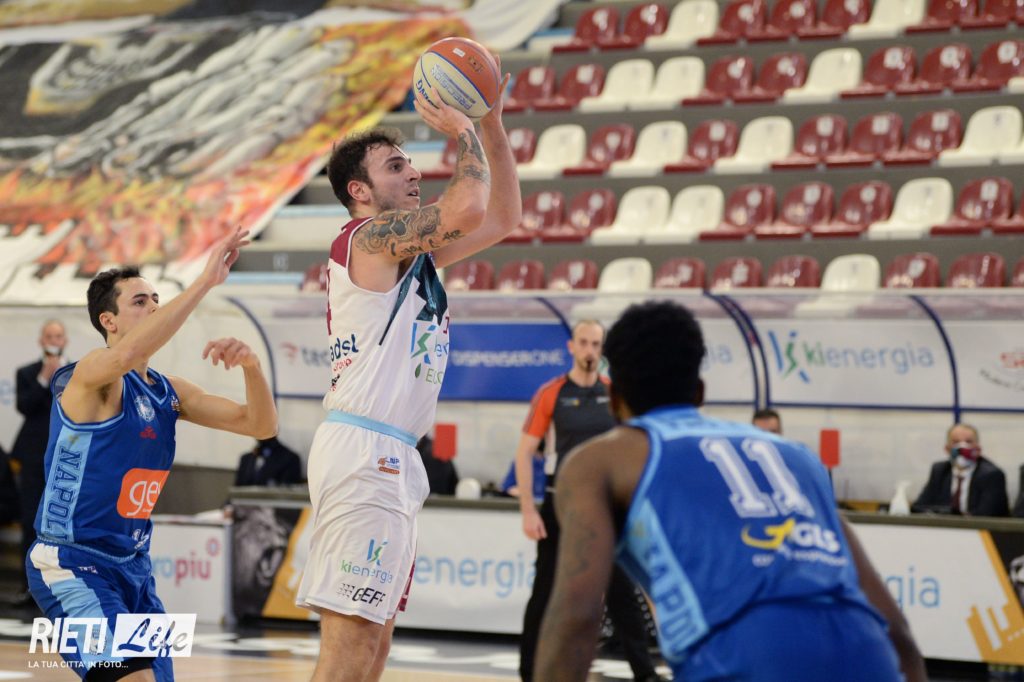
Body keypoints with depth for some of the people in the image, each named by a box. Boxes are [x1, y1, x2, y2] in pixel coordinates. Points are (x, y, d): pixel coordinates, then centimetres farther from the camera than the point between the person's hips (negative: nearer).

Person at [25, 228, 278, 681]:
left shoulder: (169, 392, 11)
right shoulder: (91, 375, -12)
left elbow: (260, 425, 8)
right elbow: (127, 354, -37)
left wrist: (250, 365, -13)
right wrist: (204, 282, -36)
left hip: (133, 566, 8)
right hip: (71, 565, -8)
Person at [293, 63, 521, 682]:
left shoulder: (415, 252, 20)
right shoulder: (368, 237, -7)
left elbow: (503, 215, 26)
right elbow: (467, 210, -20)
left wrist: (492, 125, 17)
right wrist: (465, 135, -4)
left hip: (393, 463, 10)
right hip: (362, 451, -10)